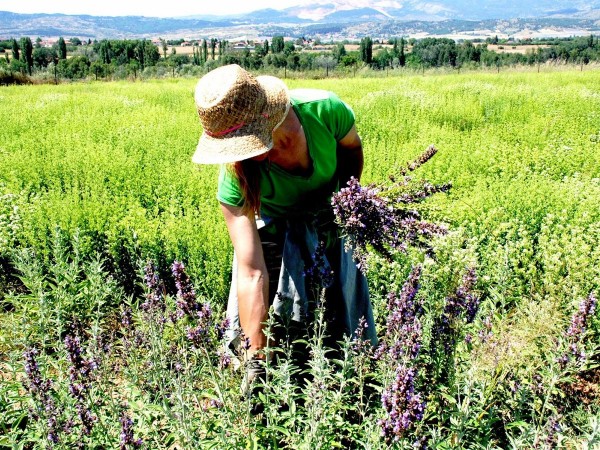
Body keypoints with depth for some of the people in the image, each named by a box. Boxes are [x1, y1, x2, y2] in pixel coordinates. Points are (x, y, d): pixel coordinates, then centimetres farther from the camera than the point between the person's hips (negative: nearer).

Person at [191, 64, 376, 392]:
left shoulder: (326, 110, -34)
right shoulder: (234, 179, -36)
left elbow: (352, 147, -6)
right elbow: (252, 273, -37)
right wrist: (256, 359, -39)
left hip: (332, 219, 1)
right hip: (272, 225, -1)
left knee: (345, 306, -1)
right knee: (251, 319, -8)